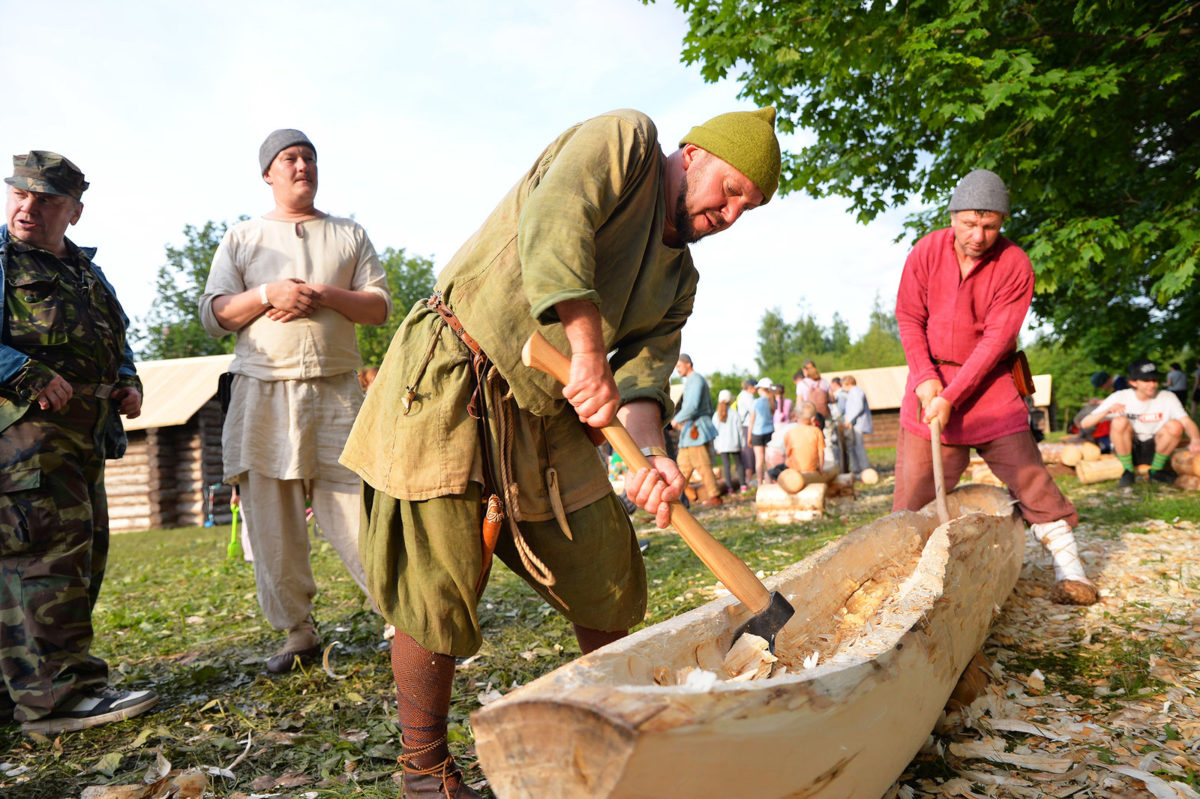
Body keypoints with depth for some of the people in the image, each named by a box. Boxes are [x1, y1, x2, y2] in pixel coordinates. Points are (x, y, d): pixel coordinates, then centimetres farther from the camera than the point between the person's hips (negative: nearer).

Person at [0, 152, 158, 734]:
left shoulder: (86, 272, 23)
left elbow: (118, 342, 32)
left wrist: (128, 384, 12)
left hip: (85, 432, 8)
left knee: (84, 553, 9)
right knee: (49, 547, -13)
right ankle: (56, 692, -9)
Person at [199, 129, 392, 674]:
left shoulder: (350, 235, 17)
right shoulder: (241, 238, 16)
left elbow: (380, 307, 8)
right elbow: (213, 315, 8)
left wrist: (324, 294, -8)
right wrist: (267, 294, -9)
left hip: (337, 390, -1)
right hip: (262, 392, 1)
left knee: (353, 506, -7)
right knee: (270, 517, 1)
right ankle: (297, 630, 12)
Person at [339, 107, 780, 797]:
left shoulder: (678, 280, 14)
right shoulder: (625, 141, -4)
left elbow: (645, 368, -1)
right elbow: (554, 223, -23)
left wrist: (652, 455, -22)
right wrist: (589, 353, -31)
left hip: (543, 418, 8)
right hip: (449, 386, -7)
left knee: (607, 575, 11)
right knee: (438, 592, -4)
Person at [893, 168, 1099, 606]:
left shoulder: (1015, 265, -11)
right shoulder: (926, 251, -5)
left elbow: (996, 339, -15)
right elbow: (909, 318, 0)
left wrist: (951, 396, -21)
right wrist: (925, 378, -13)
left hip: (988, 381, -1)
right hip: (931, 376, 2)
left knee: (1026, 469, -5)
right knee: (914, 479, 2)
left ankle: (1068, 569, 6)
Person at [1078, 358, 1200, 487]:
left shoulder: (1168, 398, -7)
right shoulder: (1119, 398, -11)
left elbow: (1187, 422, -21)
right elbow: (1084, 424, -17)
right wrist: (1107, 411, -36)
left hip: (1153, 451, 1)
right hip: (1125, 449, -1)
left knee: (1175, 426, -25)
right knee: (1120, 421, -29)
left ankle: (1156, 471, -3)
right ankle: (1128, 471, -11)